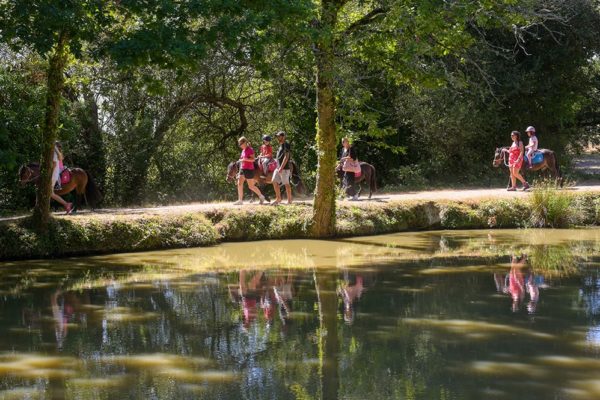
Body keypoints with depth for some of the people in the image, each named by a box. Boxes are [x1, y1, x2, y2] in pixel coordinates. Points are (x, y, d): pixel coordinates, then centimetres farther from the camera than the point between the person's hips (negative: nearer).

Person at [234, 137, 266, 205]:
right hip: (242, 169, 8)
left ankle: (261, 196, 21)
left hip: (249, 169, -8)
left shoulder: (250, 150, -12)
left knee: (251, 186, 0)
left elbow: (252, 159, -19)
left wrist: (244, 159, -27)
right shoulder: (243, 150, 13)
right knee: (239, 184, -5)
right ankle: (240, 200, -4)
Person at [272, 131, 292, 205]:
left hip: (284, 168, -9)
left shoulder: (286, 145, -11)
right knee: (274, 182, 5)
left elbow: (286, 157, -18)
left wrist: (281, 168, -23)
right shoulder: (280, 145, 18)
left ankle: (289, 200, 2)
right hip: (278, 168, 9)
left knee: (286, 184, -4)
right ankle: (278, 199, 11)